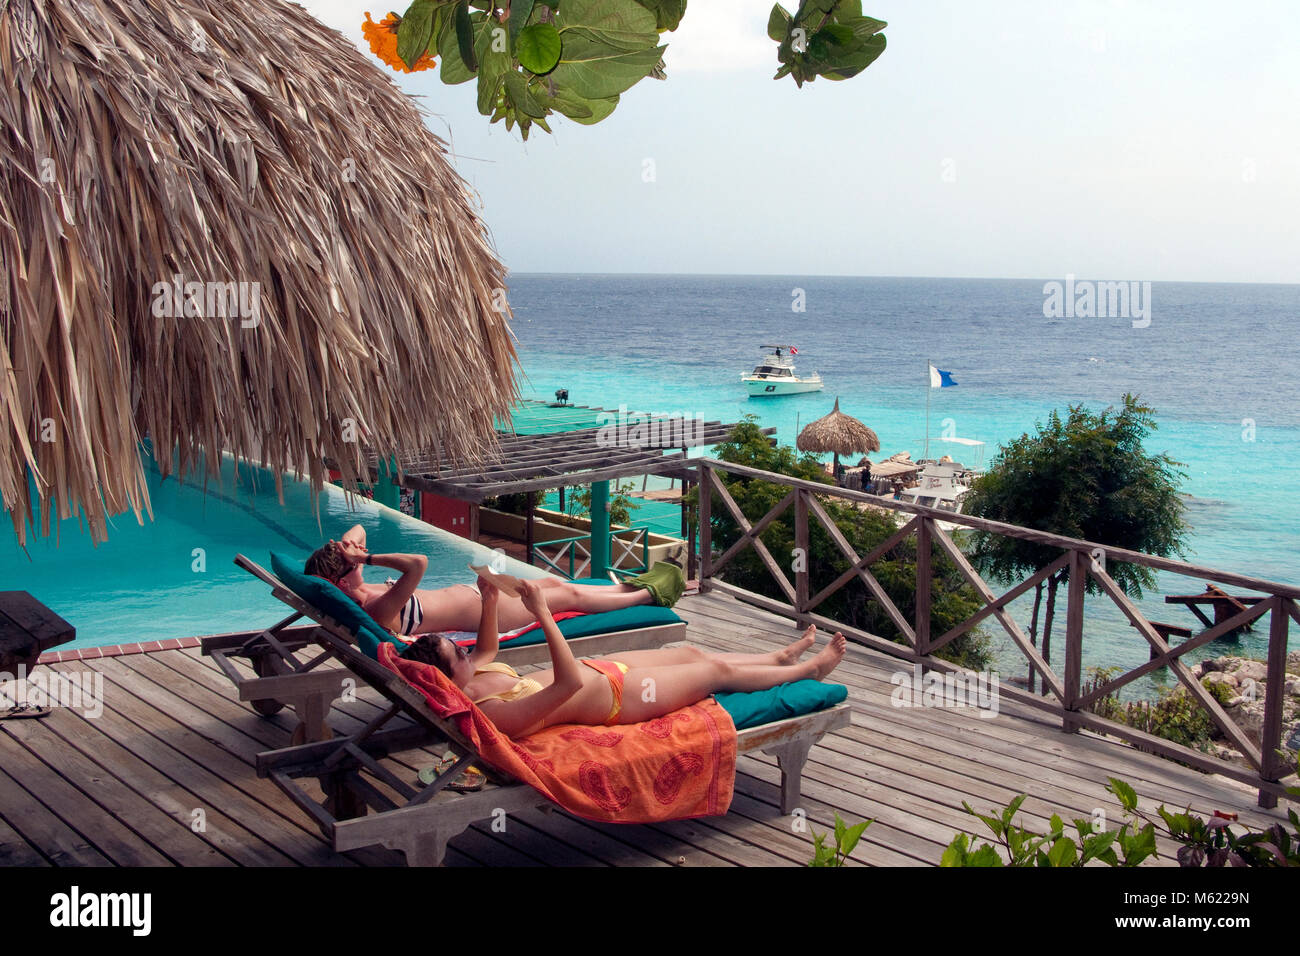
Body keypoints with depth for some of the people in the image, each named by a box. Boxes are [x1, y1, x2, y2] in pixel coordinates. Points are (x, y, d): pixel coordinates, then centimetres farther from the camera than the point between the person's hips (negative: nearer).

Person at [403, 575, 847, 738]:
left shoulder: (473, 677, -11)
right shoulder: (495, 713, -38)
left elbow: (486, 651, 13)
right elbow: (569, 683, -41)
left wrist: (489, 601, -2)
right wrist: (543, 615, -44)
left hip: (598, 669, 9)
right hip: (618, 696, -9)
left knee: (692, 652, 24)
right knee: (719, 670, 9)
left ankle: (781, 657, 49)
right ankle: (808, 669, 35)